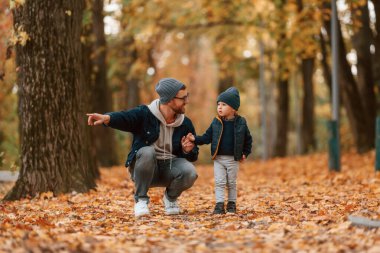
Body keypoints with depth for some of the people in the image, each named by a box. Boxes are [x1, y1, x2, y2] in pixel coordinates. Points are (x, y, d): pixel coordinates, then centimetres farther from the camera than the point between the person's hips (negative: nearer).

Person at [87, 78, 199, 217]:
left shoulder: (186, 124, 2)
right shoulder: (144, 114, -10)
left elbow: (194, 156, 11)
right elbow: (124, 117, -31)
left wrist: (188, 151, -14)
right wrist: (106, 118, -53)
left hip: (169, 167, 3)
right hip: (144, 168, -3)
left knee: (189, 172, -29)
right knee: (147, 152, -36)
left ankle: (171, 197, 6)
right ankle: (141, 199, -17)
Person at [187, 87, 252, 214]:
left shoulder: (241, 122, -4)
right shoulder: (216, 122, -1)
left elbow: (248, 139, 7)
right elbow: (207, 137, 1)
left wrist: (245, 153, 4)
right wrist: (195, 139, -13)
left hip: (233, 159, -1)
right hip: (218, 158, 1)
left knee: (231, 183, 9)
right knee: (219, 182, -2)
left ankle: (232, 204, 20)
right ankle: (219, 205, 1)